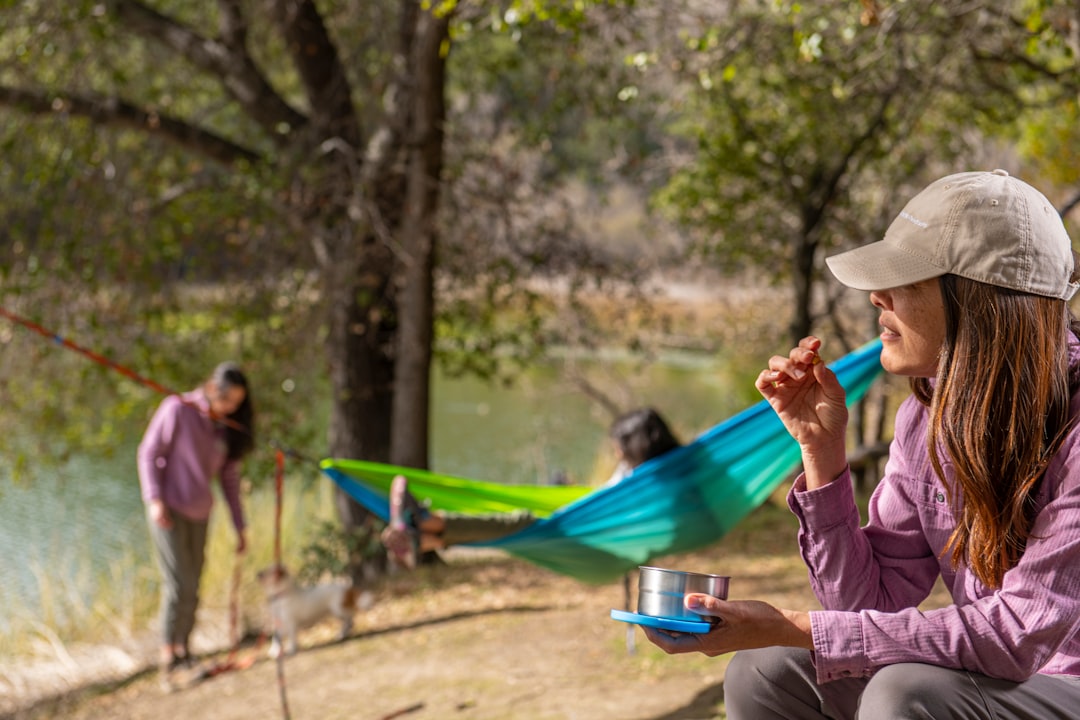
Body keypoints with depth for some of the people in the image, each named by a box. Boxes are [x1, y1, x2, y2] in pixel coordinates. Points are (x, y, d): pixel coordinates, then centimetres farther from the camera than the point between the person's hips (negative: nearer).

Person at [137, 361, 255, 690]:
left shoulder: (228, 426, 4)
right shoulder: (177, 409, -12)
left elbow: (229, 475, 10)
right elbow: (148, 452, -8)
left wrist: (239, 527, 10)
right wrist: (154, 499, -19)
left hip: (199, 514, 6)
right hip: (168, 510, -5)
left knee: (191, 590, 8)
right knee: (179, 585, -14)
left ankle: (183, 651, 19)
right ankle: (168, 657, -9)